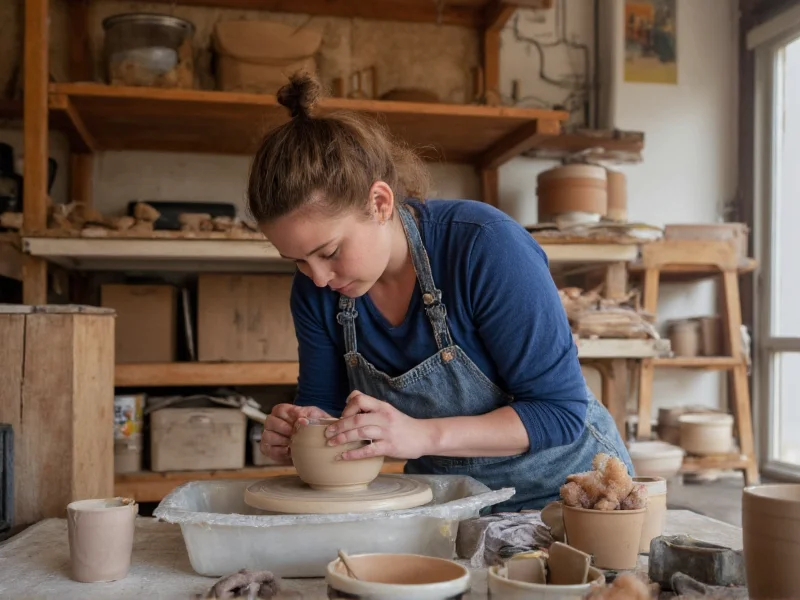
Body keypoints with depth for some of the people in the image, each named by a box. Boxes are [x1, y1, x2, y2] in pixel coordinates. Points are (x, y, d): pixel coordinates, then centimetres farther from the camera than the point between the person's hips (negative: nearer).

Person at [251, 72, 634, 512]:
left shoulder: (485, 246, -26)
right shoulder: (315, 290, -8)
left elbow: (560, 411, -22)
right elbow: (323, 404, 3)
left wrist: (422, 435, -33)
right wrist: (293, 434, -21)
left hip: (558, 487, -2)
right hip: (444, 496, 3)